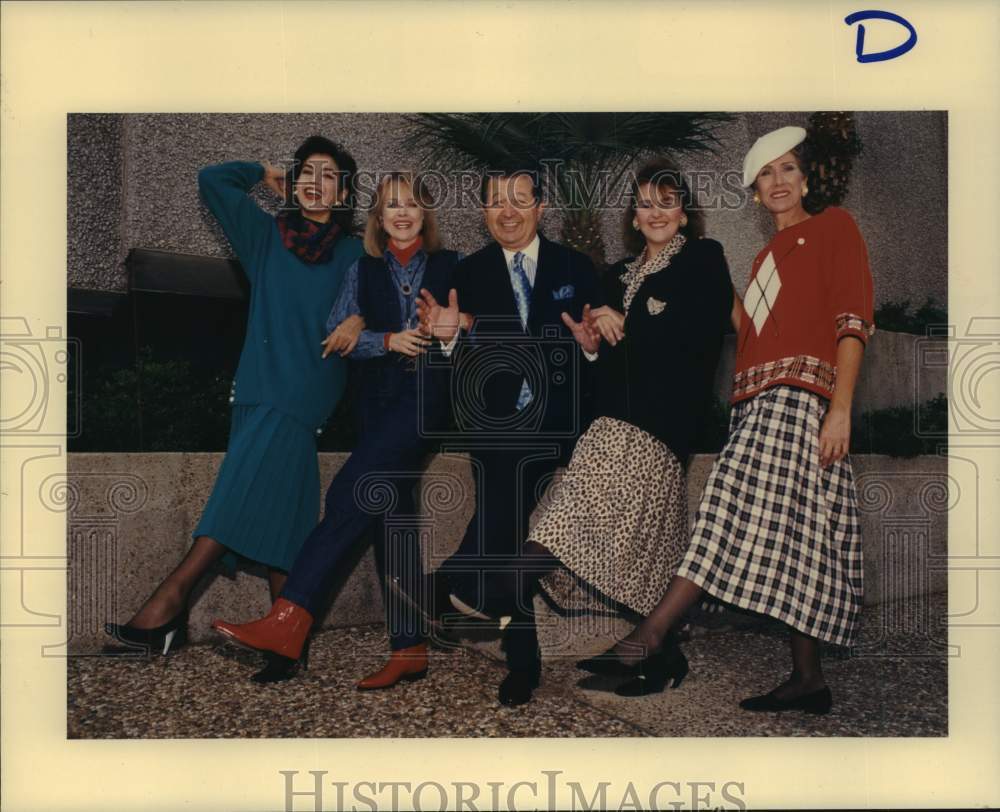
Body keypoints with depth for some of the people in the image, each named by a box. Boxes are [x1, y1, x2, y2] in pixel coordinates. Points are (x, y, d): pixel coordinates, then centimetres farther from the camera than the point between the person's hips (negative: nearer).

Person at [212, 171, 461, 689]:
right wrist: (389, 340, -8)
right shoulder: (364, 271, 18)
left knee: (351, 491, -21)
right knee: (390, 514, -2)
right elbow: (338, 334, 6)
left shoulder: (451, 267, 12)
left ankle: (290, 620, -26)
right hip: (379, 399, 4)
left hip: (427, 392, -4)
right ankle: (409, 649, 1)